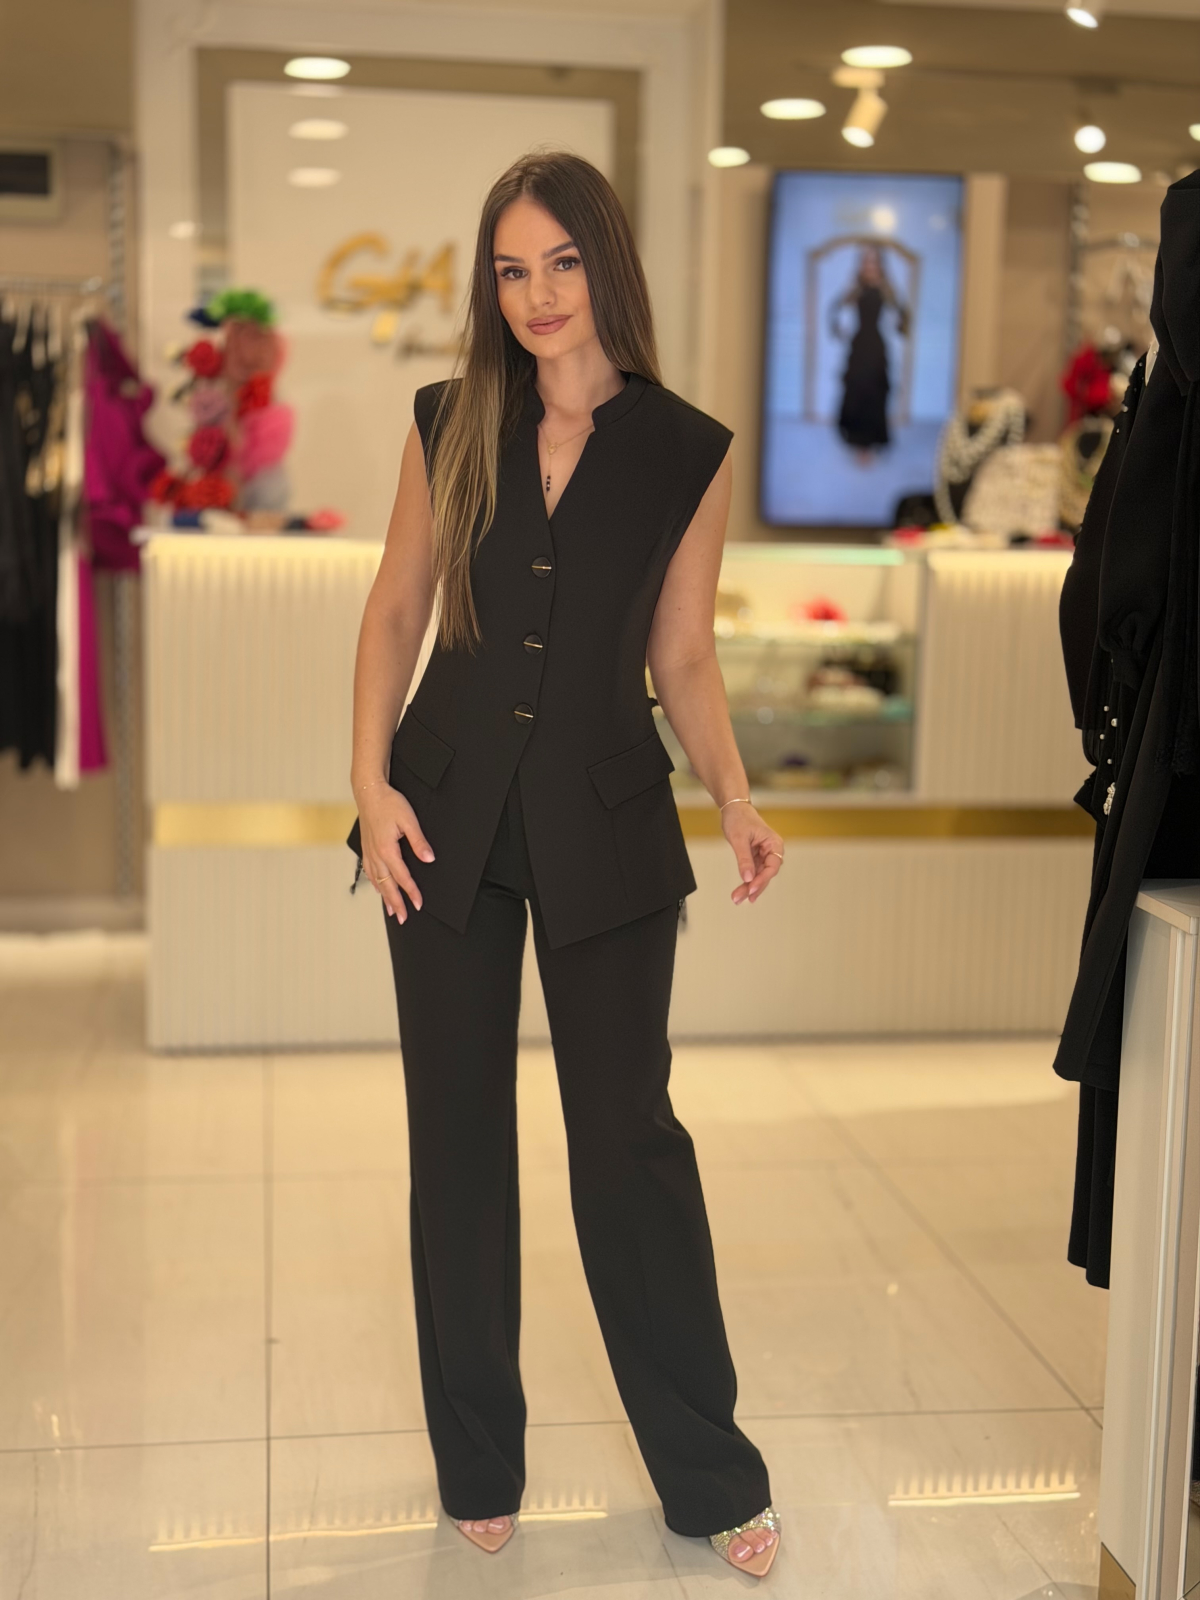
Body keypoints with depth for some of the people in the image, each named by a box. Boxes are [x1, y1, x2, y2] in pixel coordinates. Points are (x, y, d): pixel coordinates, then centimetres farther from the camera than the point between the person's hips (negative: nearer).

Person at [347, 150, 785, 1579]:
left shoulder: (687, 452, -2)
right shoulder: (450, 425, 2)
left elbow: (683, 657, 4)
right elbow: (396, 610, 6)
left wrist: (736, 801, -9)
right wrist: (371, 781, -4)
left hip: (605, 820, -2)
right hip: (449, 812, 2)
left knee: (629, 1128, 1)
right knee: (458, 1134, 8)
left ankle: (710, 1477, 17)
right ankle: (478, 1463, 26)